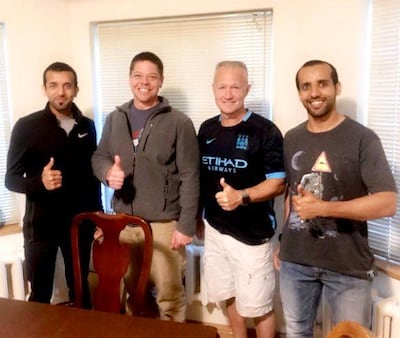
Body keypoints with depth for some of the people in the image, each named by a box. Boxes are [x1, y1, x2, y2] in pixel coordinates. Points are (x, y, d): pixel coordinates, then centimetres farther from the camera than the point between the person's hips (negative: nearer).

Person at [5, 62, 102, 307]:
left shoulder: (87, 126, 3)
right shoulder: (27, 126, -8)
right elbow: (11, 179, -6)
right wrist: (40, 182, -26)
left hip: (80, 222, 3)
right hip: (41, 224, -2)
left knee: (80, 289, 15)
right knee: (40, 295, 8)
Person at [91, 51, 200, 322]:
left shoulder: (179, 122, -8)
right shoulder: (115, 119, 7)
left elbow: (190, 177, -10)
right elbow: (98, 157, 13)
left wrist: (186, 225, -13)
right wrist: (108, 172, -12)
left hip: (164, 223, -4)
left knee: (169, 295, 8)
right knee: (130, 290, 21)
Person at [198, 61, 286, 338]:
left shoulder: (265, 130, -12)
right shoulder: (207, 130, 5)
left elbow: (278, 183, -14)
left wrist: (242, 196, -28)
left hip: (252, 233, -5)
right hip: (215, 229, 6)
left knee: (258, 305, 7)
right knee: (229, 296, 20)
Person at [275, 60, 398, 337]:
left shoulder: (363, 138, -11)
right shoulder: (291, 139, 5)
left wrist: (321, 208, -24)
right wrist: (283, 241, 11)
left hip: (349, 265, -4)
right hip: (295, 260, 5)